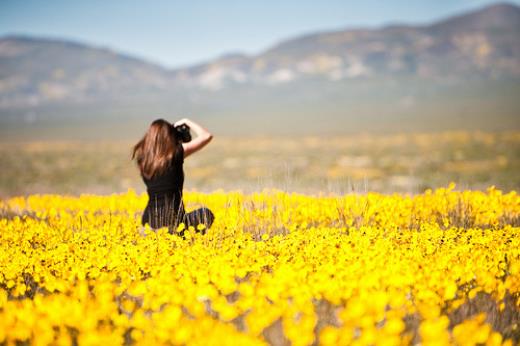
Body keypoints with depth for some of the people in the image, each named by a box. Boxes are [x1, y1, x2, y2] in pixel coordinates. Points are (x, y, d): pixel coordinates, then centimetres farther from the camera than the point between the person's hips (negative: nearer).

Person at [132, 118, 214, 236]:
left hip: (148, 222, 4)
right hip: (173, 223, -4)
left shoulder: (143, 157, 5)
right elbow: (207, 136, -2)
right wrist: (187, 122, 11)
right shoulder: (175, 154, -8)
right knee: (206, 213, 25)